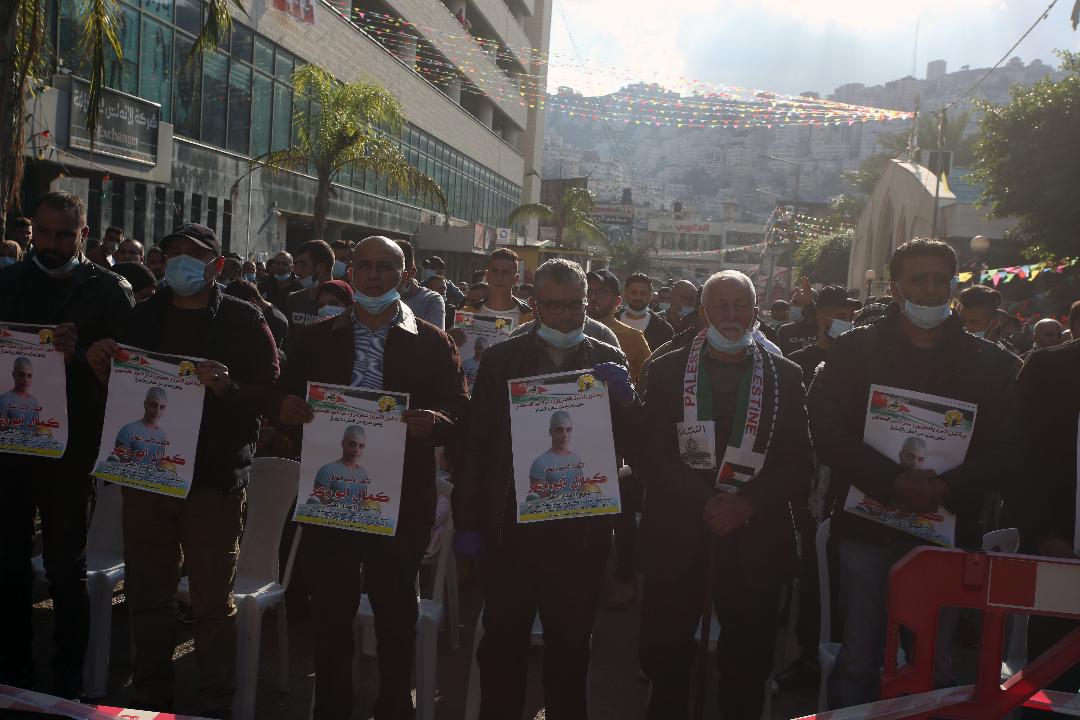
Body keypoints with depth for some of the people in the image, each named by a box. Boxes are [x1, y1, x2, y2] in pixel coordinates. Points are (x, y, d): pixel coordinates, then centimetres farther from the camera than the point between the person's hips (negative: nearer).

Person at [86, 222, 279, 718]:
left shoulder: (244, 320, -3)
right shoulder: (144, 315, 11)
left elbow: (270, 394, -10)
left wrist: (227, 387, -28)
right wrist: (101, 366, -4)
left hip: (214, 479, -4)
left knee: (212, 602, 3)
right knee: (146, 593, 14)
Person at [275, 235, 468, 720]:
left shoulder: (432, 344, 3)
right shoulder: (315, 339, 10)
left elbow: (460, 411, -1)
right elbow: (287, 400, 10)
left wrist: (436, 423, -22)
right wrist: (288, 410, -13)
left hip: (401, 502, -2)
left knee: (396, 617, 8)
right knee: (330, 613, 11)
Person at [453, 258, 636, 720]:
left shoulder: (609, 363, 4)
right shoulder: (502, 360, 2)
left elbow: (629, 445, -1)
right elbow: (476, 444, 1)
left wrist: (625, 399, -20)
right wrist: (468, 522, -3)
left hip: (581, 530, 1)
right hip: (510, 524, 0)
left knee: (571, 647, 13)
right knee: (502, 645, 11)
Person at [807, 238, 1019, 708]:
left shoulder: (989, 363, 6)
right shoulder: (855, 351, 2)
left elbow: (1003, 452, 0)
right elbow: (826, 431, -8)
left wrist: (947, 488, -18)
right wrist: (894, 481, -19)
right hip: (867, 528, -1)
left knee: (934, 665, 11)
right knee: (858, 660, 8)